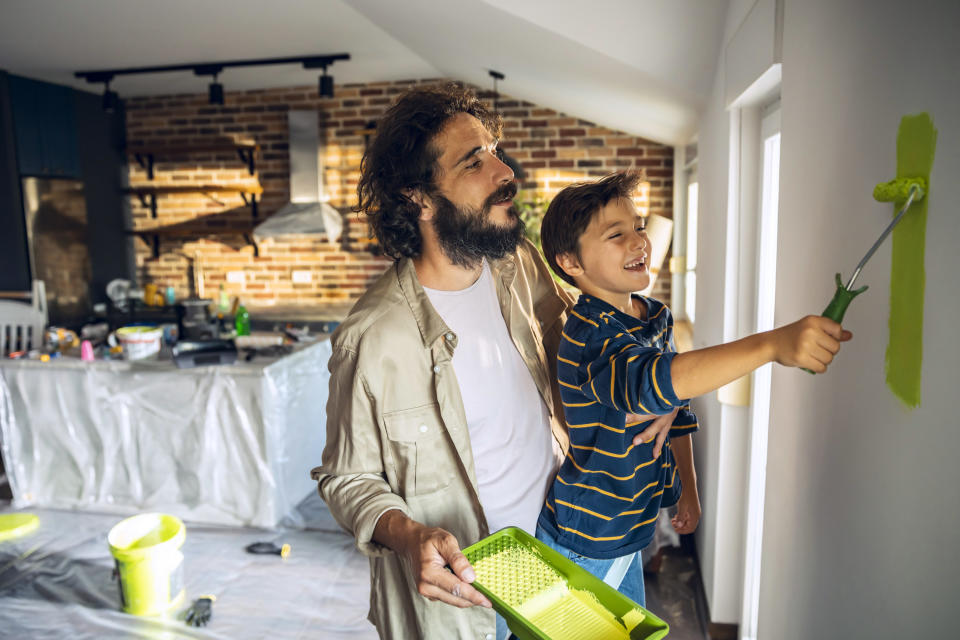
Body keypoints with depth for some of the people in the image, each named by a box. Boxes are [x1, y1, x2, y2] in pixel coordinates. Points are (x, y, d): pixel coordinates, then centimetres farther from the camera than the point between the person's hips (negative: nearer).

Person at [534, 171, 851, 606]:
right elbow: (651, 382, -47)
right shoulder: (589, 332, -26)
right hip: (582, 544, -7)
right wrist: (772, 343, -54)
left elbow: (676, 410, 12)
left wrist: (688, 488, 13)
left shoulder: (656, 317, 1)